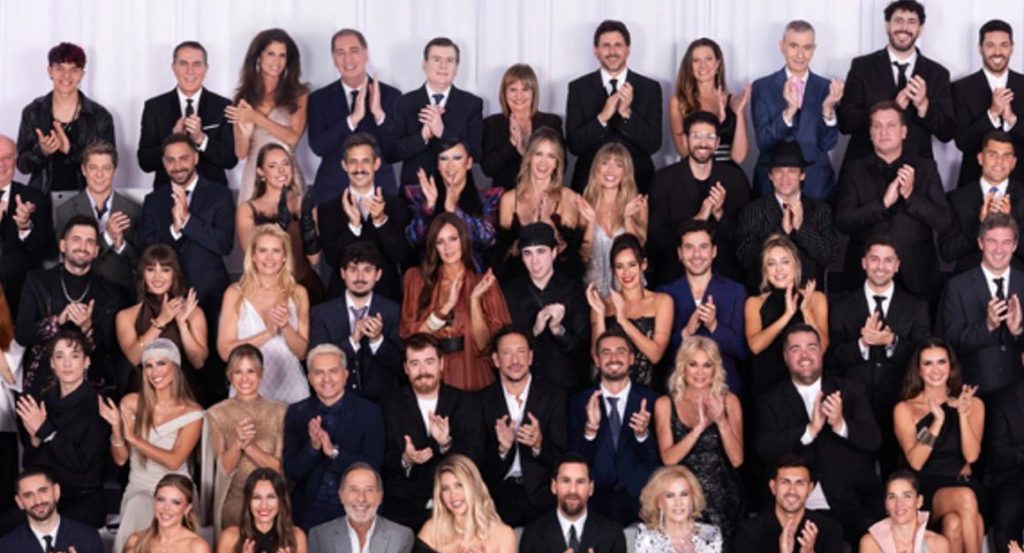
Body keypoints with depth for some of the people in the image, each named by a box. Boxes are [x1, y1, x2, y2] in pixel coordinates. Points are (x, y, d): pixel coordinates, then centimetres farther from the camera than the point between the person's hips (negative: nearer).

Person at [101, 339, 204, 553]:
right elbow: (120, 459, 3)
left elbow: (174, 461, -15)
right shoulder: (131, 404, 1)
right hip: (139, 489, 2)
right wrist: (116, 428, -15)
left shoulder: (192, 413, -5)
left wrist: (133, 438, -18)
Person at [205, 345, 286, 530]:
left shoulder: (279, 411, 3)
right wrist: (239, 442, -19)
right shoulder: (217, 414, 5)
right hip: (232, 502, 0)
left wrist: (249, 446, -16)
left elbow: (279, 467, -3)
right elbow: (225, 468, -2)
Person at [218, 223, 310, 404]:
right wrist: (267, 333, -14)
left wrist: (286, 327, -13)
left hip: (291, 388, 1)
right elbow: (225, 350, -6)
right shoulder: (235, 294, 2)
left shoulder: (298, 293, 7)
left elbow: (302, 351, 5)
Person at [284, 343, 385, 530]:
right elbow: (291, 471, 1)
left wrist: (334, 451, -19)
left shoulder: (369, 412, 1)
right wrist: (313, 446, -16)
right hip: (310, 509, 1)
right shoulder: (296, 413, 6)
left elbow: (372, 467, -6)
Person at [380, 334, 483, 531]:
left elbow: (475, 455, 0)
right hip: (404, 505, -1)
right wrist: (405, 460, -19)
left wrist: (447, 443, -19)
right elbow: (383, 461, 3)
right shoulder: (390, 405, 9)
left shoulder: (465, 403, 10)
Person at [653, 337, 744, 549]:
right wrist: (699, 428, -19)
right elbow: (668, 458, -7)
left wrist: (721, 421, -15)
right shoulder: (665, 404, 5)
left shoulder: (728, 401, 6)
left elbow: (737, 460, -1)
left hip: (722, 495, 0)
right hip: (682, 493, 0)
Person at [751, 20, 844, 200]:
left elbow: (827, 144, -4)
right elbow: (763, 142, -9)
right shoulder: (762, 87, -1)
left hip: (817, 185, 1)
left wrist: (828, 109, -20)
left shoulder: (826, 88, 1)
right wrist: (790, 110, -23)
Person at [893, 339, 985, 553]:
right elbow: (915, 462, -8)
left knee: (954, 523, -34)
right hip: (925, 489, -2)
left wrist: (963, 414, -14)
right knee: (965, 498, -35)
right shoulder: (905, 409, 5)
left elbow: (971, 455, -2)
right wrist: (937, 421, -17)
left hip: (963, 484, 2)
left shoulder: (973, 404, 11)